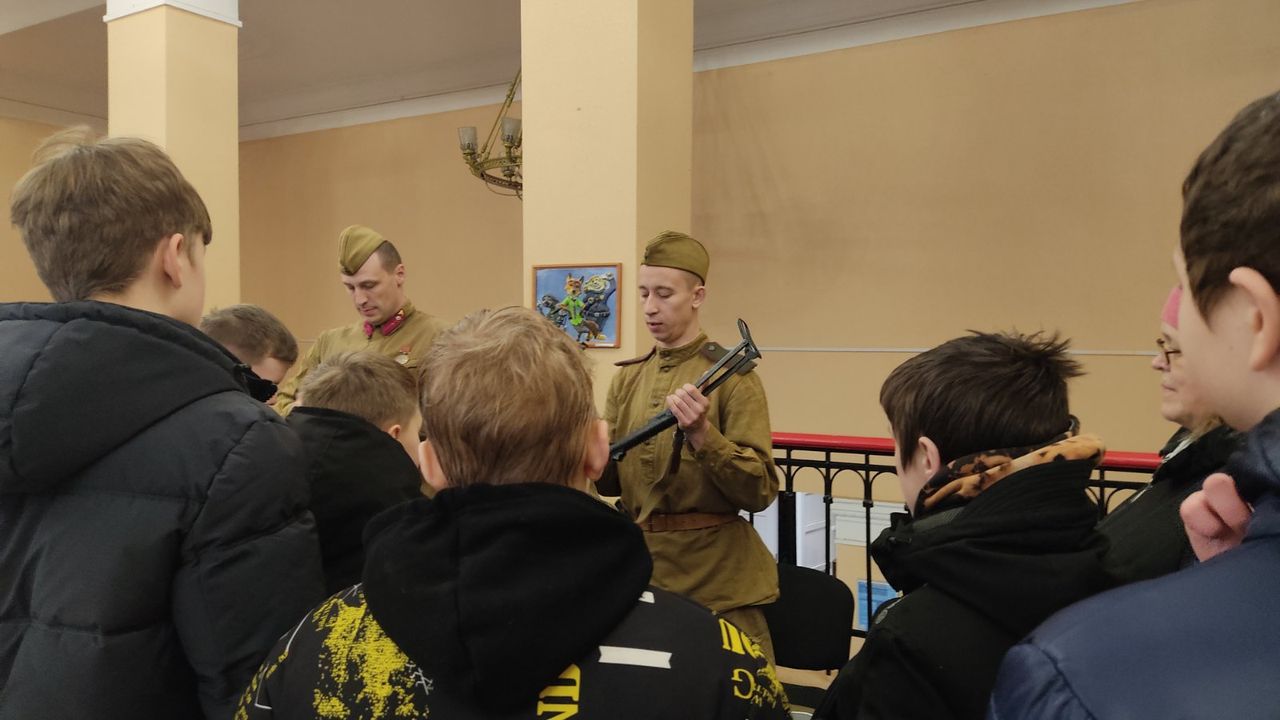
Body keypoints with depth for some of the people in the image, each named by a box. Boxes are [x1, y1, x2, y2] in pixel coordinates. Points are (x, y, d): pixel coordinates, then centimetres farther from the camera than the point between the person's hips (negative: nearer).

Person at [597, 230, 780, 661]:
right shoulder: (628, 377, 7)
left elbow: (760, 491, -15)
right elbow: (611, 481, 9)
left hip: (715, 575, -5)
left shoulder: (732, 378, -10)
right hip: (640, 564, 5)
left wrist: (701, 433, -27)